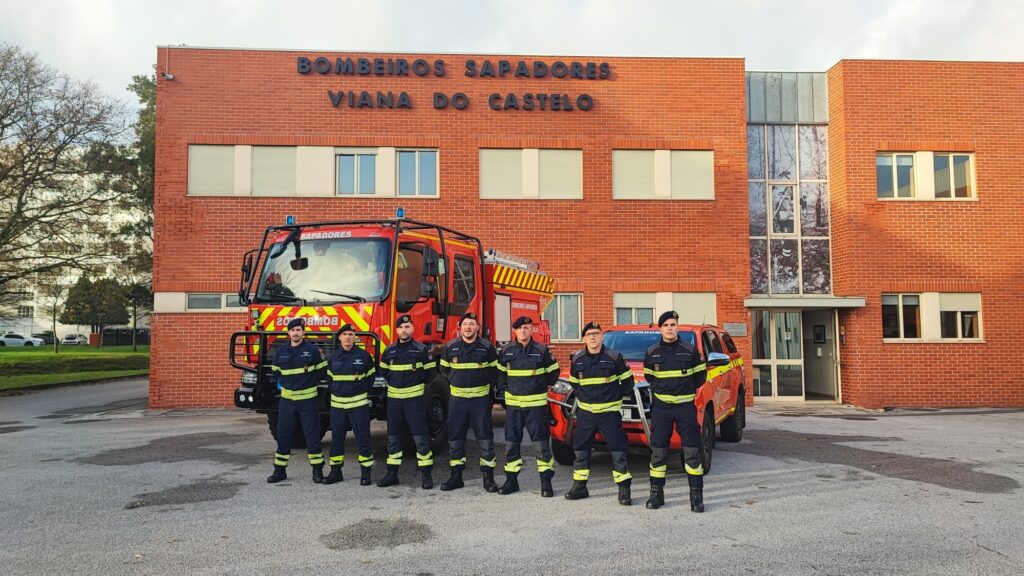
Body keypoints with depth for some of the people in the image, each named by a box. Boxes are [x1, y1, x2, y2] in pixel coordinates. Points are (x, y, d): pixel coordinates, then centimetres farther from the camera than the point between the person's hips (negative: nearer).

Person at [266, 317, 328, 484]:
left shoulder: (313, 349, -5)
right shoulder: (281, 351, 6)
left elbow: (321, 370, 4)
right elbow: (276, 371, 20)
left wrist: (309, 382, -1)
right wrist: (283, 383, 7)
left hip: (308, 399, -3)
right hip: (287, 399, 3)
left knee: (312, 435, 1)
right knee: (283, 435, 7)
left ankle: (317, 470, 9)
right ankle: (279, 470, 17)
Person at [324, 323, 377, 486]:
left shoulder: (364, 355, -4)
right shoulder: (333, 357, 5)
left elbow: (370, 376, 8)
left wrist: (363, 391, 3)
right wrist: (335, 390, 10)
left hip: (358, 404, -3)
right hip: (337, 404, 3)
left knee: (363, 438, 0)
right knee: (336, 438, 10)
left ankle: (365, 472, 8)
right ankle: (335, 472, 20)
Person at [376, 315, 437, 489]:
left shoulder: (421, 349, -1)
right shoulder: (389, 350, 10)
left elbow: (429, 371, 1)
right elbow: (383, 370, 19)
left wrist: (416, 378, -5)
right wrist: (393, 379, 6)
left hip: (414, 398, -4)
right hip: (393, 397, 4)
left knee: (420, 436, -5)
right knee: (393, 437, 10)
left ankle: (426, 474, 1)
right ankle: (392, 473, 19)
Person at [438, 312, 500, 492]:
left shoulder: (487, 347, -2)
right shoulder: (450, 347, 3)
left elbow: (495, 369, 9)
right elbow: (444, 368, 17)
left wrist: (484, 382, 2)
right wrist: (454, 381, 10)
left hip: (480, 398, -2)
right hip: (457, 398, 2)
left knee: (485, 438, 0)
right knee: (455, 438, 5)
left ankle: (488, 477, 8)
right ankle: (456, 476, 16)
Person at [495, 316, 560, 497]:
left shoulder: (541, 350, -2)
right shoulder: (506, 351, 3)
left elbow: (553, 371, 11)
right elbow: (499, 372, 17)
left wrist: (543, 385, 5)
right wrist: (503, 386, 7)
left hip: (536, 404, -2)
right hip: (513, 404, 3)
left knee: (541, 442, -2)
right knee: (511, 443, 7)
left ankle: (546, 482, 7)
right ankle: (511, 481, 19)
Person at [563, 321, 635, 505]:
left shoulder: (614, 357, -6)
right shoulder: (577, 359, 4)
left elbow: (627, 380, 5)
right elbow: (573, 382, 19)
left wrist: (618, 396, 3)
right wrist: (581, 396, 10)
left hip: (610, 412, -3)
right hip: (585, 412, 3)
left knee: (618, 450, -3)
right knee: (580, 449, 7)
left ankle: (624, 489, 5)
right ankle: (579, 486, 20)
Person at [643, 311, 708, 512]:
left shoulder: (690, 350, 0)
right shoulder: (652, 353, 5)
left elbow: (700, 375, 10)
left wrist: (686, 389, 7)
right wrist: (660, 389, 9)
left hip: (685, 406, -1)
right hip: (661, 406, 1)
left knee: (692, 451, -2)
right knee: (658, 451, 3)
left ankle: (696, 495, 5)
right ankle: (656, 493, 13)